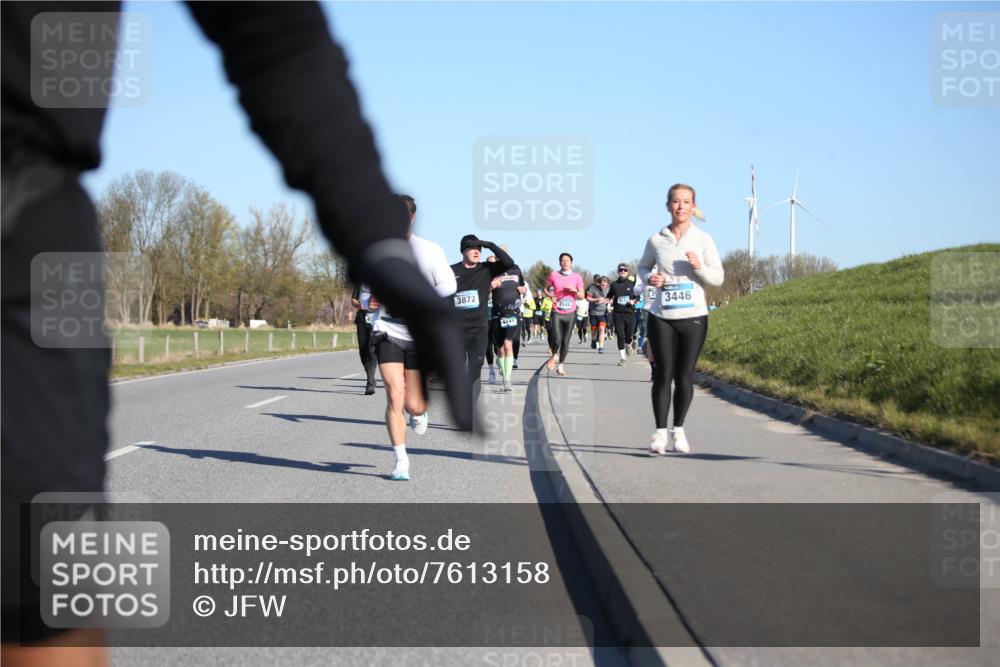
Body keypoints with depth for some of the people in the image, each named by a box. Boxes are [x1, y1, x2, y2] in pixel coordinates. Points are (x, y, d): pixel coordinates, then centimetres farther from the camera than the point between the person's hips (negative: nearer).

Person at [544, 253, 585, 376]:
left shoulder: (577, 277, 3)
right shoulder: (554, 275, 1)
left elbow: (582, 295, 5)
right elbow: (546, 288, 14)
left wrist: (575, 290, -15)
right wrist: (551, 296, -6)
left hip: (570, 313, 1)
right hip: (557, 312, -1)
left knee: (565, 341, 3)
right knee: (556, 340, -14)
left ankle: (561, 366, 18)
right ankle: (554, 356, 19)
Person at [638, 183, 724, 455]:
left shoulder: (703, 240, 0)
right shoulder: (656, 240, 2)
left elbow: (718, 277, 2)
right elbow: (643, 267, 19)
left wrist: (699, 267, -17)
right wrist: (649, 278, -4)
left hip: (693, 317, 0)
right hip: (661, 317, 0)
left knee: (685, 377, 4)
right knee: (662, 375, -3)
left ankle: (678, 429, 20)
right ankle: (660, 432, 3)